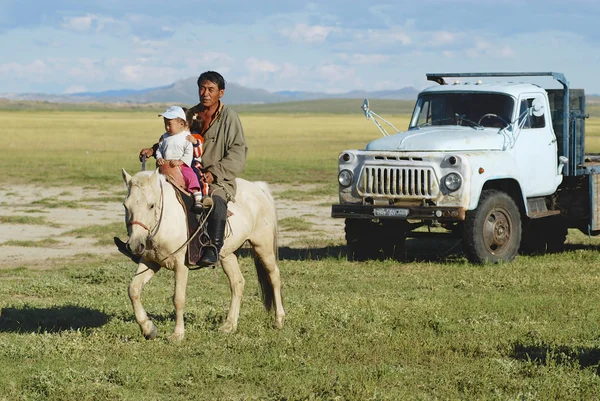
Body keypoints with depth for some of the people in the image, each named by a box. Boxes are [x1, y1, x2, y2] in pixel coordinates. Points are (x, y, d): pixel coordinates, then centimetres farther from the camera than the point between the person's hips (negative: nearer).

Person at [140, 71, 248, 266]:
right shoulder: (191, 115, 11)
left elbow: (238, 154, -10)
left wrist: (214, 173, -21)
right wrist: (154, 150, 8)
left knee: (216, 201, -37)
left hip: (219, 180, -6)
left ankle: (213, 249, -31)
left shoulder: (229, 117, -5)